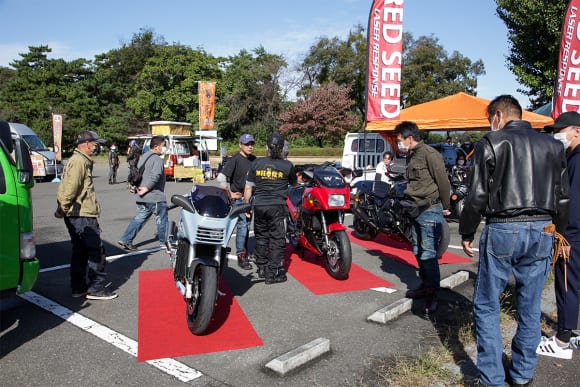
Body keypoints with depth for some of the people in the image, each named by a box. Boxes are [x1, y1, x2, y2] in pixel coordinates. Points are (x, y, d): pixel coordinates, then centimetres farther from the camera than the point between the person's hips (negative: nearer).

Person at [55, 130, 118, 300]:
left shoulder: (80, 160, 19)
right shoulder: (79, 161, -15)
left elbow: (67, 187, 19)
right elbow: (70, 188, -22)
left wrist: (63, 208, 13)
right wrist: (62, 210, -13)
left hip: (76, 216, 11)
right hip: (82, 216, -11)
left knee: (80, 251, 15)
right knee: (97, 251, -5)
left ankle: (78, 288, 23)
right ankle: (95, 288, 1)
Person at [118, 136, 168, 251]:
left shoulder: (144, 157, 15)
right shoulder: (157, 159, -16)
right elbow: (155, 175, -31)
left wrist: (138, 187, 15)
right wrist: (147, 188, -23)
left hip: (142, 197, 9)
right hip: (155, 196, -9)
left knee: (140, 218, 16)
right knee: (161, 220, 7)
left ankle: (125, 240, 12)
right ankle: (164, 243, 19)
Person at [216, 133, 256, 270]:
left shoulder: (254, 160, 10)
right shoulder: (235, 159, -11)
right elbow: (221, 178, -17)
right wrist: (230, 193, -13)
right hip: (239, 198, -7)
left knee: (247, 225, 15)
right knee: (242, 225, -10)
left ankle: (244, 251, 29)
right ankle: (241, 256, -3)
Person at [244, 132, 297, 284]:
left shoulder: (256, 163, 3)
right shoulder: (287, 165, -2)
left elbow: (248, 188, 5)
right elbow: (294, 184, 15)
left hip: (259, 206, 3)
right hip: (277, 206, -3)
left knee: (261, 237, 16)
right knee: (277, 239, 3)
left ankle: (262, 268, 27)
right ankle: (273, 273, 4)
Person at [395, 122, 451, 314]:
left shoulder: (429, 154, -15)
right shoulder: (411, 156, 14)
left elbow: (443, 181, -13)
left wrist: (445, 207, -6)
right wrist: (408, 199, 16)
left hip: (430, 210, -10)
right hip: (416, 210, 10)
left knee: (428, 254, -8)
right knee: (418, 252, 16)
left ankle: (433, 295, 1)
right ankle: (425, 286, 30)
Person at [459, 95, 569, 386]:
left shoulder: (491, 143, -2)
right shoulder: (552, 146, 12)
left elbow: (477, 196, -7)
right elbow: (562, 197, 14)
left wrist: (466, 233, 3)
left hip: (502, 231, -5)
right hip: (542, 232, 5)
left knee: (486, 306, 6)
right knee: (530, 307, 14)